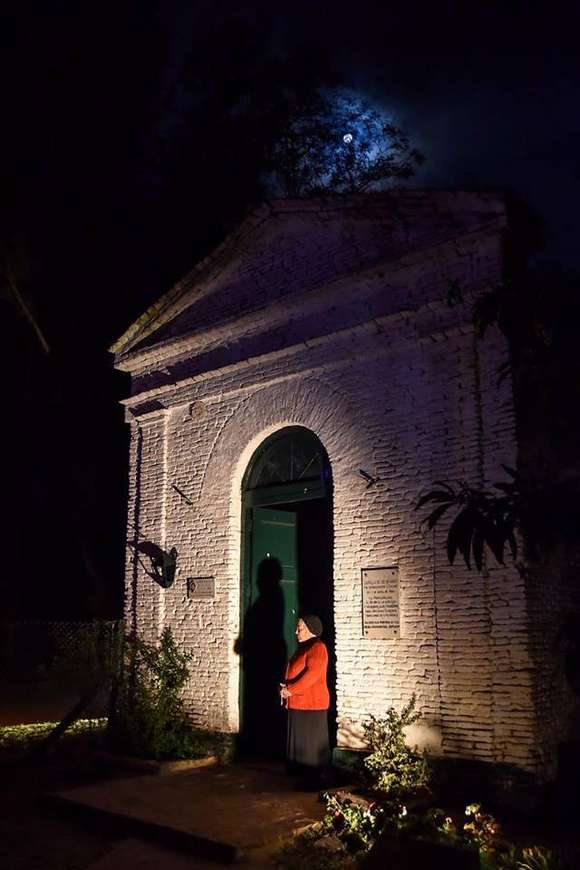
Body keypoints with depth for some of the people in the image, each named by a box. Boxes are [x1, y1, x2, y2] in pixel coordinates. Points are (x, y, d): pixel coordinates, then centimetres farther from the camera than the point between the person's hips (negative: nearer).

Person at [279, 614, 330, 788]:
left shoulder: (317, 647, -14)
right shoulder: (303, 648, 16)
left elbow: (312, 675, -24)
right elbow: (294, 672, 20)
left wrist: (291, 689, -22)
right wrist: (285, 687, 2)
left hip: (312, 704, -10)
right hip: (299, 704, 10)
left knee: (312, 742, -2)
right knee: (301, 741, 14)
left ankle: (314, 779, 6)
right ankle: (305, 776, 23)